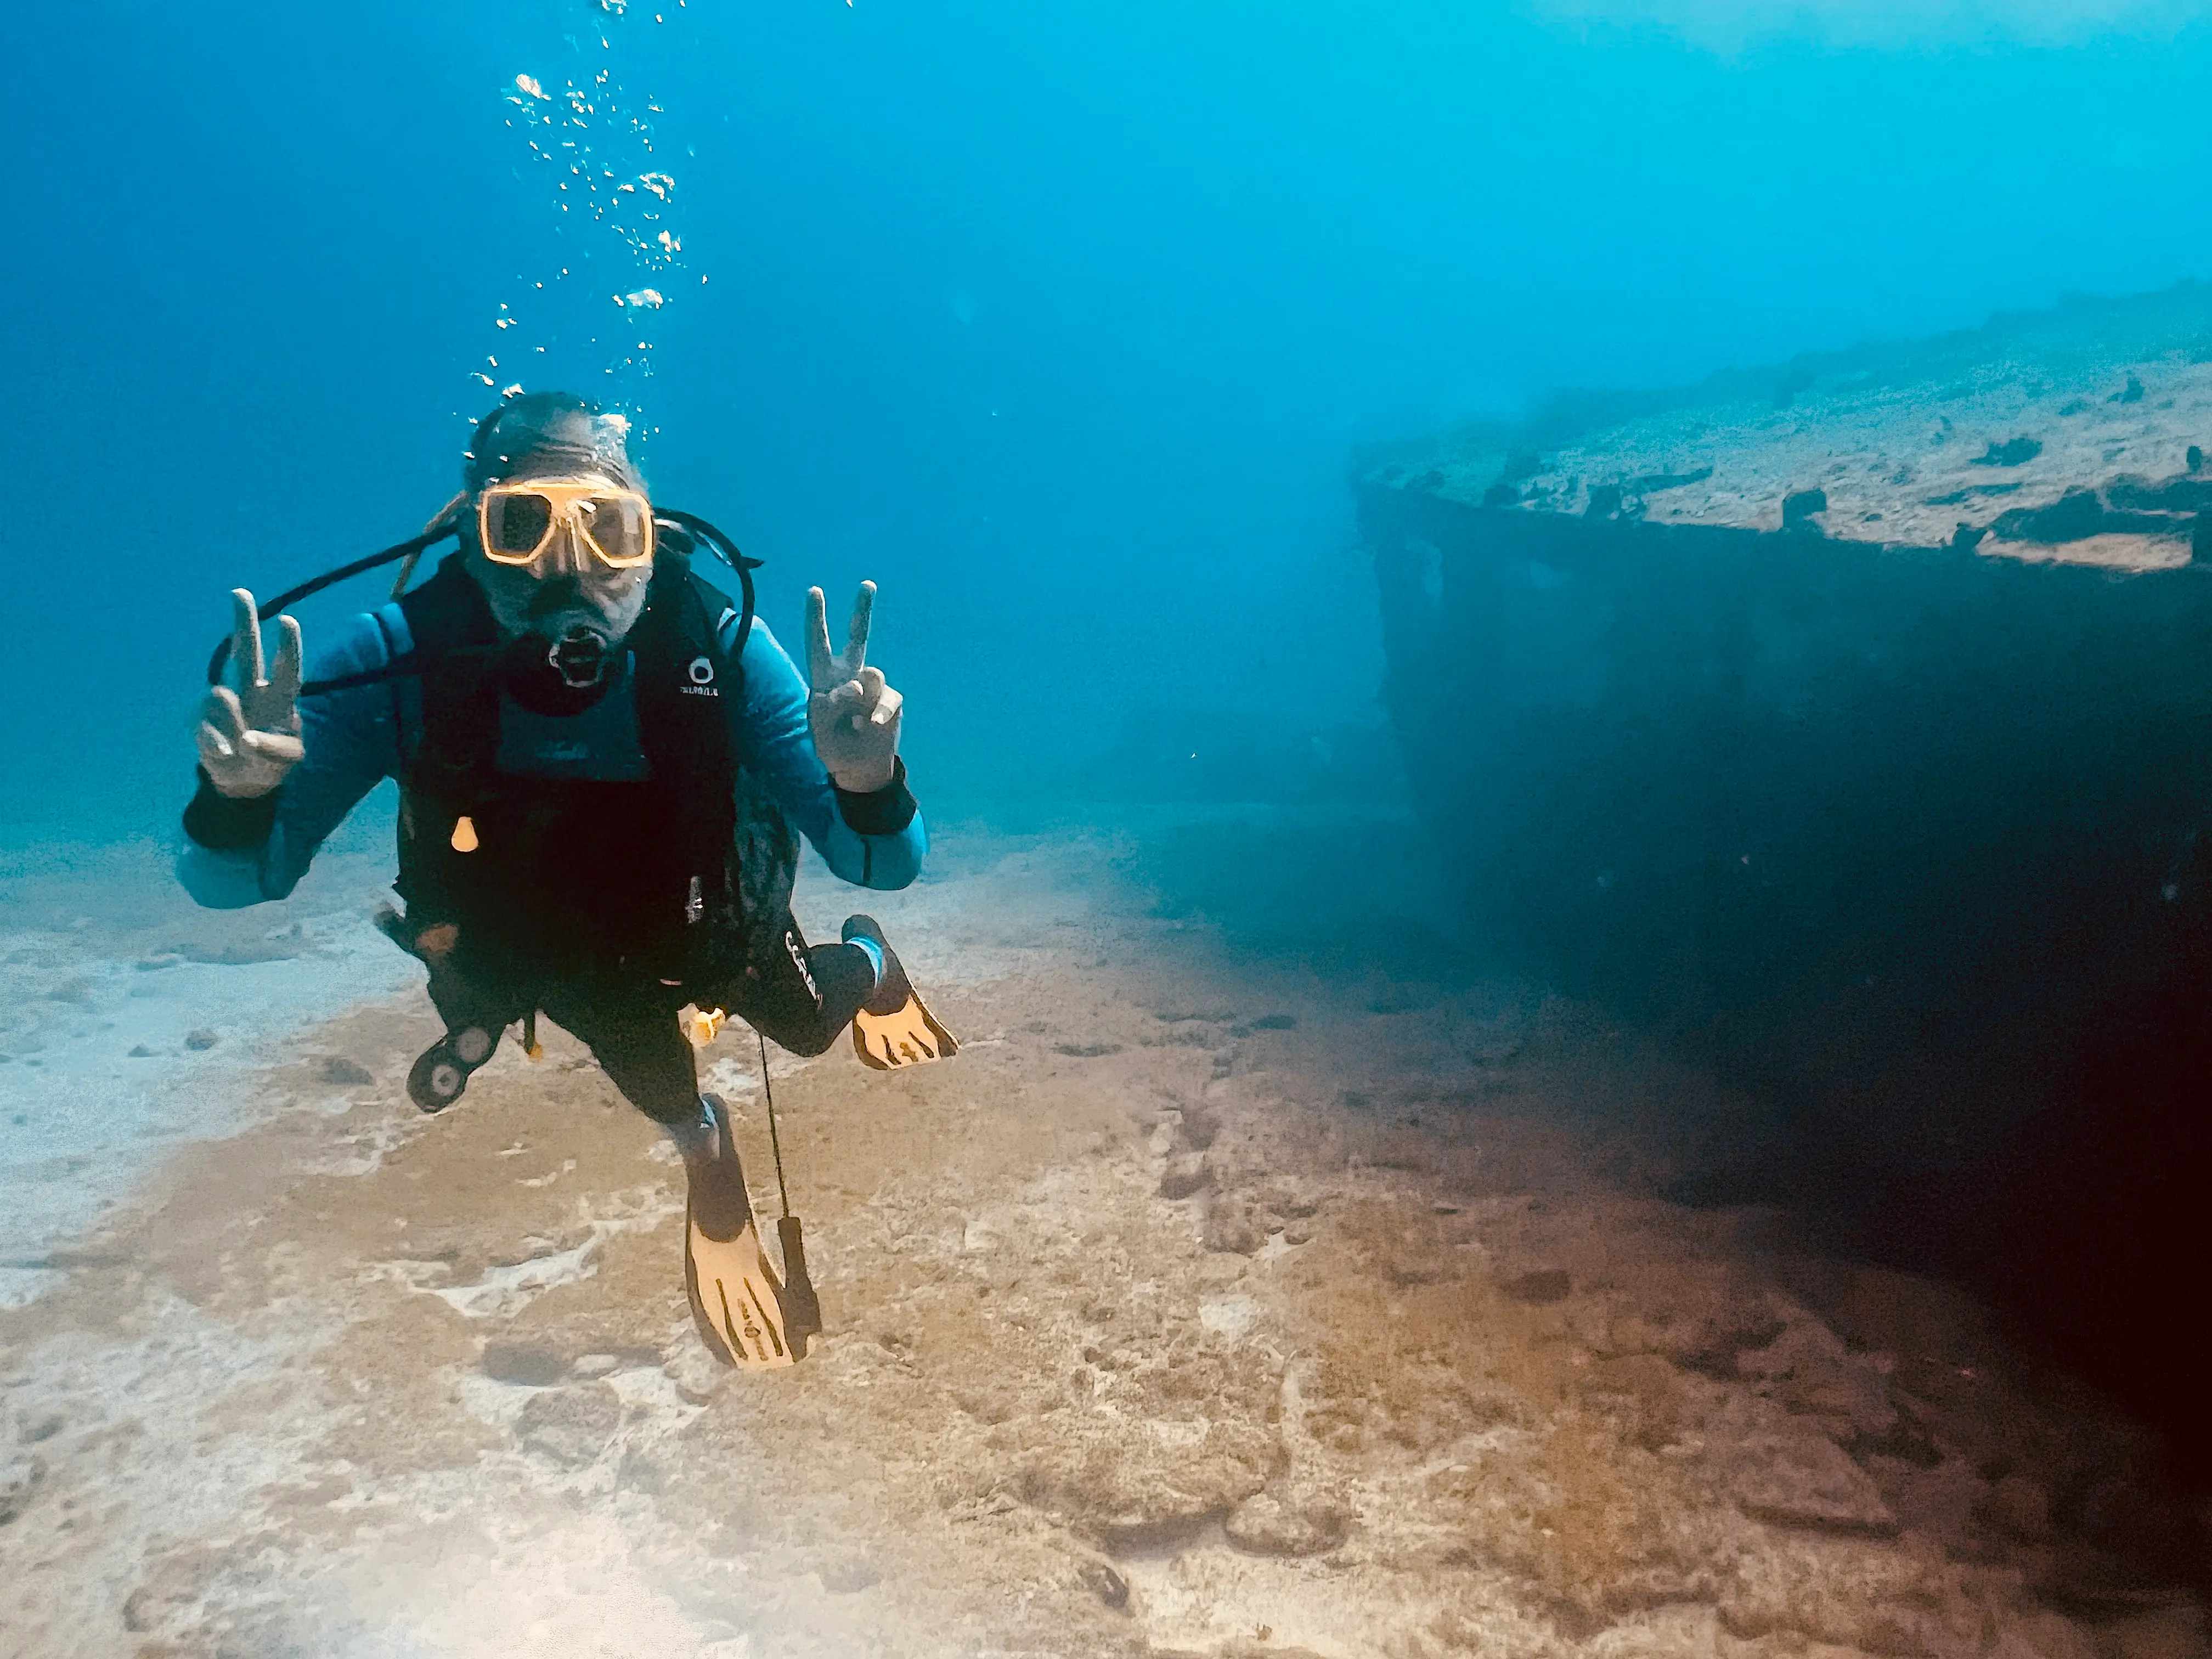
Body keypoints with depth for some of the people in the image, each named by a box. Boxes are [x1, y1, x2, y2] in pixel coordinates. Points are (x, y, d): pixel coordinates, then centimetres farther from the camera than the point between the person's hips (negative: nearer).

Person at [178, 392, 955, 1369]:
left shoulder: (718, 651, -39)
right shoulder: (397, 662, -37)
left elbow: (883, 866, -36)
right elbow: (231, 883, -29)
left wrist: (866, 786, -59)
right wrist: (238, 798, -52)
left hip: (701, 916, 0)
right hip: (526, 936, 1)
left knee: (810, 1025, 24)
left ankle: (865, 963, 61)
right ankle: (701, 1141, 57)